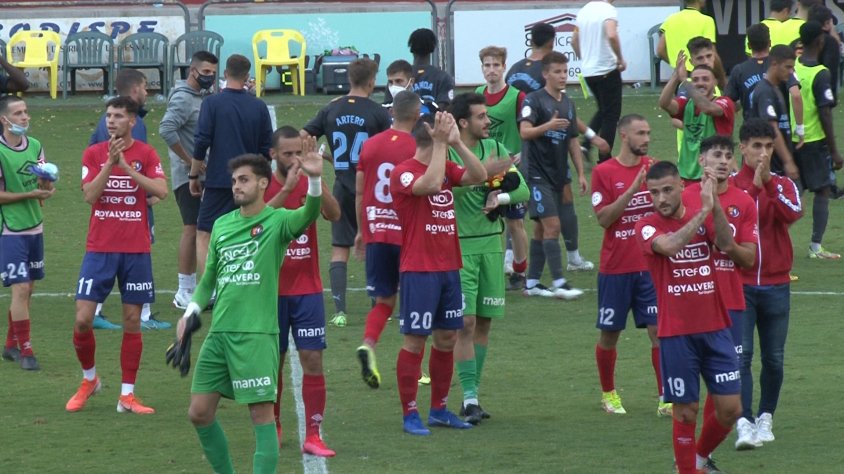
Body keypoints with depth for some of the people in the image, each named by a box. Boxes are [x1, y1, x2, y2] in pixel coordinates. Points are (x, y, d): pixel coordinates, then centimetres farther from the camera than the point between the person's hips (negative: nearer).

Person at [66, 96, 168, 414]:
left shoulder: (145, 153, 1)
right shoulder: (93, 153, 3)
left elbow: (161, 191, -13)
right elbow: (89, 195, -10)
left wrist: (126, 166, -18)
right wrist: (110, 163, -19)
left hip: (136, 250, 0)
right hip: (99, 248, 0)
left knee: (132, 321, 1)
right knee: (82, 319, -6)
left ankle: (127, 395, 8)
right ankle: (89, 379, 19)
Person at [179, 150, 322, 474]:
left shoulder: (276, 221, -5)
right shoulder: (222, 225, 13)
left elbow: (307, 216, -27)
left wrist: (315, 181, -45)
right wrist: (191, 313, 7)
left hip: (256, 334, -6)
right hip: (219, 334, 6)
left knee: (261, 414, -7)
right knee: (199, 412, 8)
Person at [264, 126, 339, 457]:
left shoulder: (310, 185, 3)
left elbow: (334, 215, -15)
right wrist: (287, 188, -32)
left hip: (307, 289, 1)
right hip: (272, 290, -1)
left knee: (313, 360, -5)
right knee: (273, 361, 6)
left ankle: (313, 436, -3)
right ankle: (274, 430, 22)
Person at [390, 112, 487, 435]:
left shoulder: (446, 168, 12)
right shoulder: (403, 172, -10)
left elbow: (479, 176, -2)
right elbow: (431, 184, -29)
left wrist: (456, 143, -10)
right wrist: (441, 143, -23)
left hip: (448, 268, 7)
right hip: (419, 271, -7)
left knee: (447, 338, 11)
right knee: (415, 340, -4)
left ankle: (439, 409, 21)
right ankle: (410, 414, 1)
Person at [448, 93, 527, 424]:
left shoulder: (495, 149, 9)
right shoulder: (446, 153, -8)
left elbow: (523, 191, 7)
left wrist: (501, 197, -13)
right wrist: (482, 172, -30)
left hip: (491, 243, 6)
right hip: (459, 245, -6)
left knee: (484, 322, 8)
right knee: (465, 322, -10)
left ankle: (473, 393, 17)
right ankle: (469, 397, -8)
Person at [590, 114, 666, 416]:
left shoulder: (654, 168, 5)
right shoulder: (604, 172, -4)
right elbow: (603, 218, -11)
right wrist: (632, 190, -21)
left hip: (651, 266, 2)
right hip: (615, 268, -2)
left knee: (659, 329, -7)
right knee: (609, 334, 9)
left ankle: (665, 399, -6)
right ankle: (608, 394, 28)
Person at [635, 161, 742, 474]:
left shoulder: (704, 218, 6)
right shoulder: (647, 227, -4)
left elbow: (727, 245, -14)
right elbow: (670, 245, -26)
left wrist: (713, 205, -27)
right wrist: (704, 210, -25)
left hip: (714, 328, 3)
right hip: (675, 334, -3)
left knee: (729, 408, 3)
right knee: (686, 411, -1)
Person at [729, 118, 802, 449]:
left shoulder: (784, 184, 8)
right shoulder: (730, 184, 2)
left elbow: (793, 213, -12)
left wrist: (768, 181, -19)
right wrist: (754, 186, -21)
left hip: (776, 285, 3)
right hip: (739, 284, -2)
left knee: (774, 359, 7)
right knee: (741, 355, -11)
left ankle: (765, 419, 22)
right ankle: (744, 424, -15)